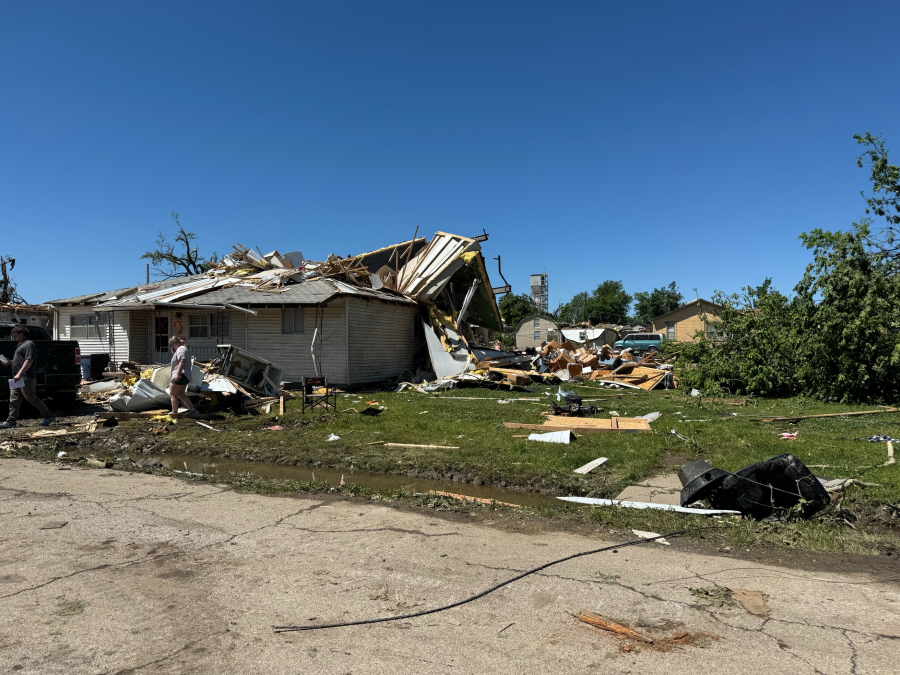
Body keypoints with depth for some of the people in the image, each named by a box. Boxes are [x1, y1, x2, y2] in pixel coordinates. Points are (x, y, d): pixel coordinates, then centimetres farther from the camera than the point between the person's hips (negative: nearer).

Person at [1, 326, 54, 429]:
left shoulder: (29, 344, -11)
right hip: (18, 379, 10)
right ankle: (11, 422, 7)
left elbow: (29, 361, -22)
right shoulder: (21, 345, 20)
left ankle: (48, 417, 9)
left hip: (26, 379, -10)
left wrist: (19, 374, -28)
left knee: (32, 399, -3)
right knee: (14, 401, 5)